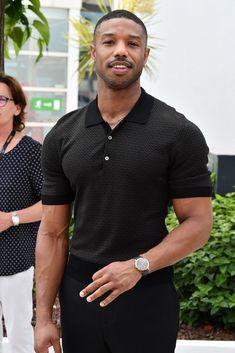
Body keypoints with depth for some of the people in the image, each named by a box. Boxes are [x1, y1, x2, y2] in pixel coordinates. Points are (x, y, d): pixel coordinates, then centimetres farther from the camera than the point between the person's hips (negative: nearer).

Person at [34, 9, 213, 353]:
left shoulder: (179, 133, -7)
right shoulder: (62, 137, 2)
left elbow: (198, 222, -7)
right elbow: (53, 232, 3)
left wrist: (137, 266, -21)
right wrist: (43, 316, -1)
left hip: (148, 298, -2)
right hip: (78, 294, 3)